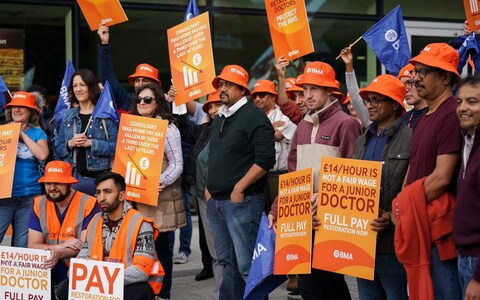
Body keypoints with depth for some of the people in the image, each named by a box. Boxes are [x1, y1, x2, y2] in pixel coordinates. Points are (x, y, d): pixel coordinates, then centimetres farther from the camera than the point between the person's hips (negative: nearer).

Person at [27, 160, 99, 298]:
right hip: (50, 271, 4)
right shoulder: (39, 204, 3)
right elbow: (32, 246, -1)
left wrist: (59, 253, -31)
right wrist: (61, 246, -18)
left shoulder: (88, 204, -10)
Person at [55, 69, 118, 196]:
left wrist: (91, 143, -16)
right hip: (73, 178, 3)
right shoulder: (68, 116, 14)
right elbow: (58, 150, 14)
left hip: (99, 177, -3)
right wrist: (70, 144, -5)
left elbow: (116, 146, -9)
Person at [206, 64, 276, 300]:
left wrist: (239, 188, -17)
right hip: (215, 202, 9)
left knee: (247, 265, -10)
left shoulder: (253, 117, -9)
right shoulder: (219, 119, 18)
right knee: (227, 262, 14)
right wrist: (209, 187, 16)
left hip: (241, 201, -8)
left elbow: (266, 159, -18)